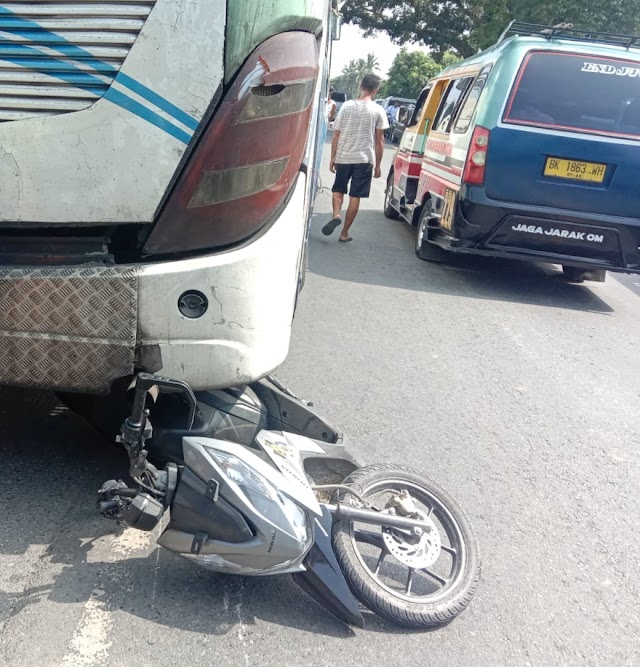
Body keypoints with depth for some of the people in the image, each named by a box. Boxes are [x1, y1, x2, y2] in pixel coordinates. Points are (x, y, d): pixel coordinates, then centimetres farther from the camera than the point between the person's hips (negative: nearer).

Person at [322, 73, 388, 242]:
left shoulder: (346, 106, 1)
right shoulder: (378, 110, -3)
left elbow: (336, 135, 1)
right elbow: (379, 140, -3)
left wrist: (332, 158, 9)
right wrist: (378, 165, 5)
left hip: (343, 157, 1)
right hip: (364, 159, -1)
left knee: (338, 189, 20)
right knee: (355, 196, 6)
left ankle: (336, 215, -6)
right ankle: (344, 233, 9)